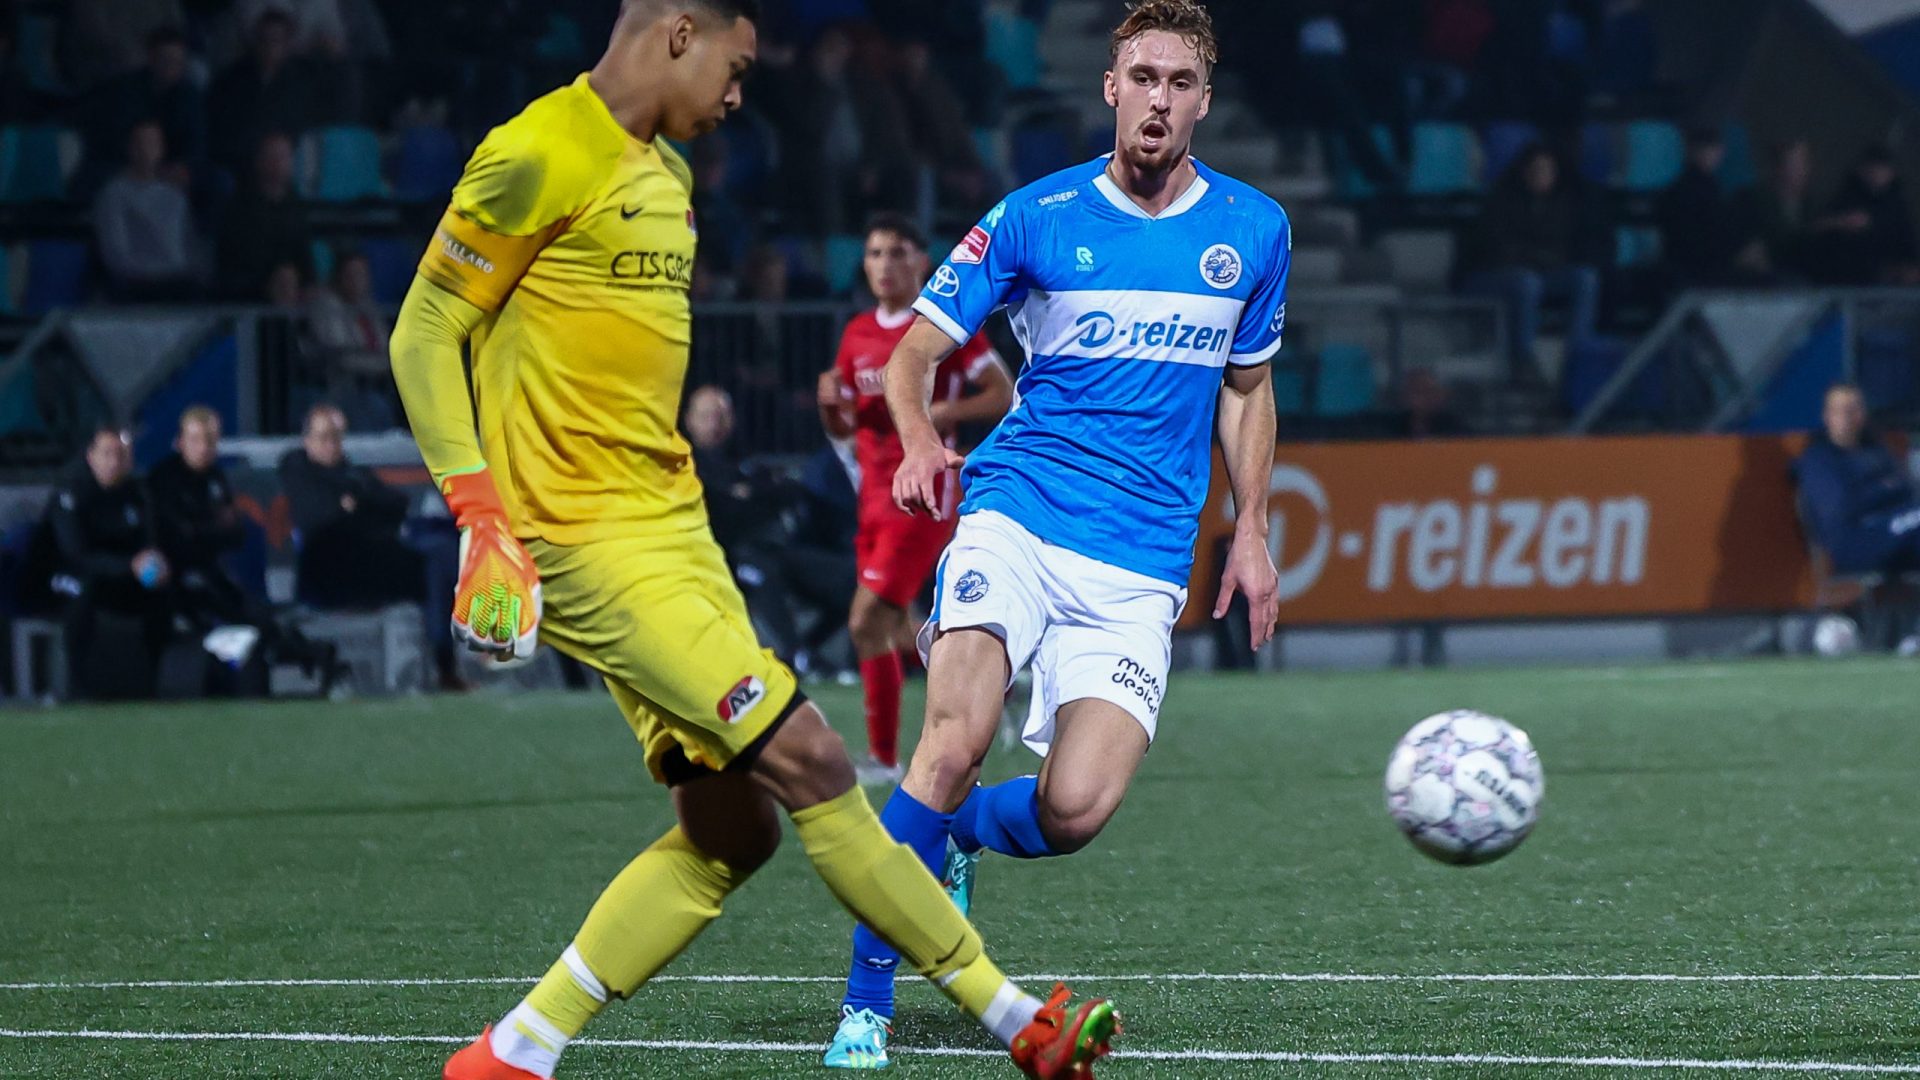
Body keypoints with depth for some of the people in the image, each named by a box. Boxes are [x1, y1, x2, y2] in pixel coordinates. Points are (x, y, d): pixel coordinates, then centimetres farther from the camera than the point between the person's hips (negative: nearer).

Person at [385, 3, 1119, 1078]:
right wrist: (482, 514, -18)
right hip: (585, 536, -10)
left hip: (669, 524, 10)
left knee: (730, 827, 1)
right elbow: (424, 334, -11)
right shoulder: (541, 157, -11)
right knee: (810, 762, -12)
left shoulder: (665, 173, 18)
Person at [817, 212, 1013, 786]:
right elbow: (842, 427, 18)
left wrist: (946, 412, -22)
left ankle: (884, 756, -7)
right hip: (875, 495, 8)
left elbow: (1005, 394, -8)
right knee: (895, 630, 11)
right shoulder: (857, 334, 12)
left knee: (867, 622, -15)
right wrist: (830, 400, -5)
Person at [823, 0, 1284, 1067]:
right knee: (957, 745, -25)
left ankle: (952, 832, 22)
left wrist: (1253, 532, 14)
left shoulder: (1253, 229, 9)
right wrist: (919, 440, -17)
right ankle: (867, 1002, -12)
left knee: (1075, 810, -15)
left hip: (1142, 563, 2)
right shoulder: (1036, 218, 1)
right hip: (1017, 511, -2)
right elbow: (917, 348, 4)